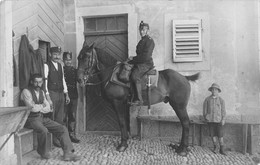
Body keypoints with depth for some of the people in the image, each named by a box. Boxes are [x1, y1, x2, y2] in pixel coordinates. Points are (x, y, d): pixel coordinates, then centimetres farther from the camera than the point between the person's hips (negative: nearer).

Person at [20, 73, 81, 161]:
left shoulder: (41, 92, 14)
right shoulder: (26, 91, -8)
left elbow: (48, 108, 9)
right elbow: (32, 108, -18)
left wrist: (38, 108, -8)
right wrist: (42, 106, -1)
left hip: (42, 118, 7)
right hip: (31, 119, -7)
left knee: (62, 129, -8)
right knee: (43, 130, -36)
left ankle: (68, 153, -8)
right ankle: (42, 152, -6)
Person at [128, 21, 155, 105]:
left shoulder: (149, 41, -9)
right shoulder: (142, 41, 20)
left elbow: (145, 56, -18)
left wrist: (133, 59, -14)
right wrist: (133, 58, 6)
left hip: (146, 63, -10)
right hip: (140, 63, 10)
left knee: (135, 75, -32)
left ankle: (139, 100, -31)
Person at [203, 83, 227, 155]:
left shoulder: (221, 100, 3)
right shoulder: (207, 99, 5)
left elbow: (223, 110, 3)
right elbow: (205, 108, 9)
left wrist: (223, 119, -5)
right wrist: (205, 116, 2)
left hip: (218, 119, -1)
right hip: (210, 119, 1)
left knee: (220, 134, -2)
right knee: (213, 134, 6)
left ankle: (221, 149, 9)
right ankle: (215, 147, 21)